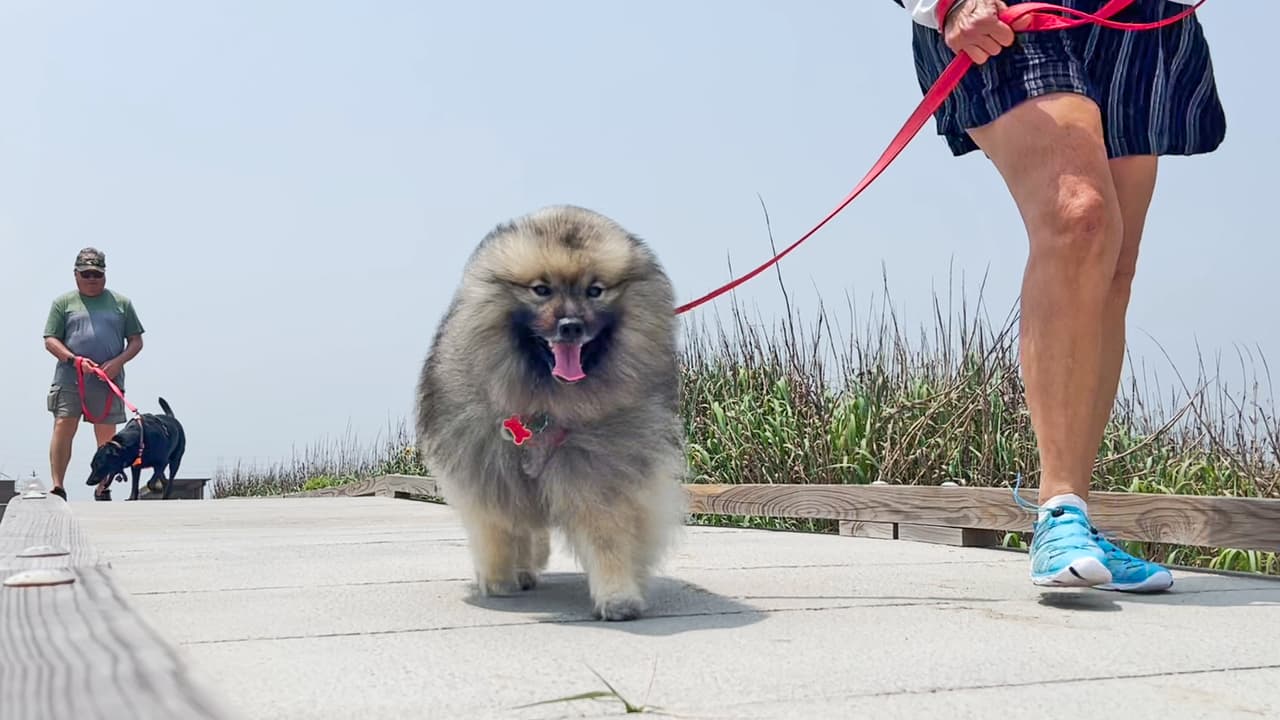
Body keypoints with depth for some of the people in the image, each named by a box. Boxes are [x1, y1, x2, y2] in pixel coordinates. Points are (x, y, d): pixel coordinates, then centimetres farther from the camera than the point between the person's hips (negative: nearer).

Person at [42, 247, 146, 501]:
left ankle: (103, 489, 9)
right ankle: (57, 488, -8)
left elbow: (136, 341, 13)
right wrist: (74, 360, -12)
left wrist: (118, 362, -6)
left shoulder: (121, 303, 14)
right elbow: (50, 340, 6)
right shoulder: (64, 302, 12)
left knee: (107, 436, 1)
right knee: (63, 428, -10)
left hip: (108, 382, 1)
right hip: (69, 380, -1)